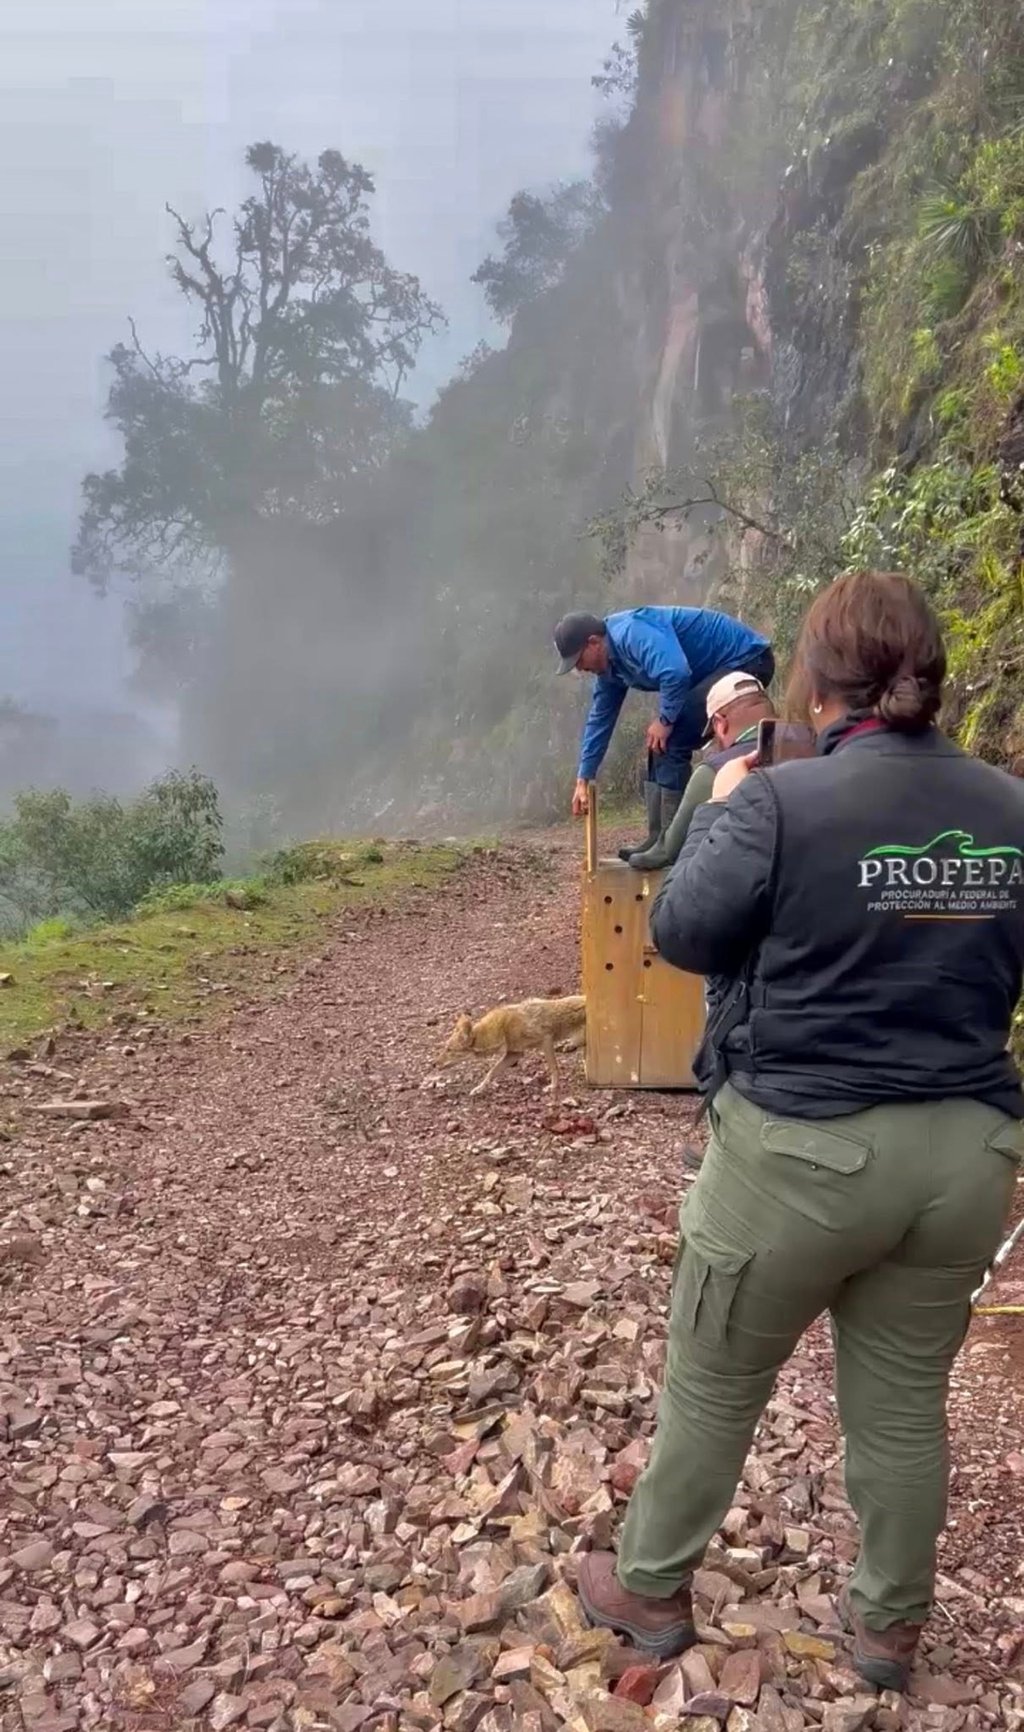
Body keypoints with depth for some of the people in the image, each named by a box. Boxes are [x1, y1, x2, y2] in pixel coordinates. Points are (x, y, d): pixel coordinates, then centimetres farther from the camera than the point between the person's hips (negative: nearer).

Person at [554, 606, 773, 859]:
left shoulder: (632, 634, -25)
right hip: (721, 670, 10)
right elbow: (600, 718, 16)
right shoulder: (611, 665, 7)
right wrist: (583, 779, 18)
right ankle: (660, 837, 13)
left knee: (670, 741, -17)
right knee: (661, 744, 8)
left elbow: (675, 673, -38)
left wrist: (665, 720, -21)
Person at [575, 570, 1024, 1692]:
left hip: (803, 1148, -4)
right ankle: (889, 1626, 39)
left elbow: (685, 935, -8)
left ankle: (651, 1591, 36)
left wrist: (719, 812, 4)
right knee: (904, 1402, 20)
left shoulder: (780, 803, -18)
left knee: (711, 1389, 16)